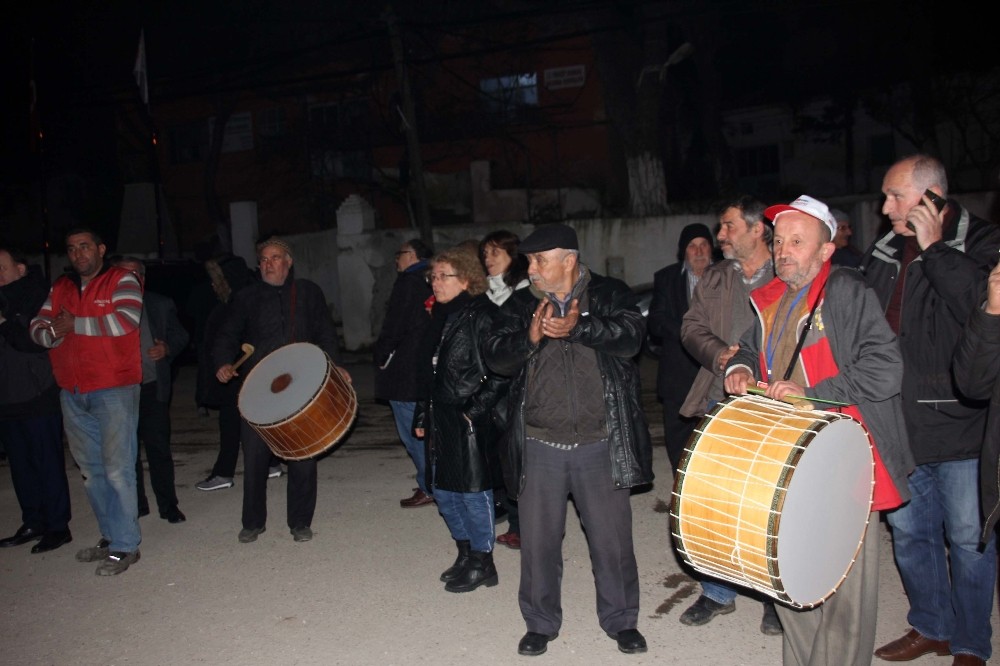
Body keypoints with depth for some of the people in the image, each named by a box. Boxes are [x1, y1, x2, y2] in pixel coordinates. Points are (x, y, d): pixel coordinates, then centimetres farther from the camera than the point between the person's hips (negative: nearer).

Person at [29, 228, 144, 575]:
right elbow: (37, 328, 10)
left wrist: (73, 323, -9)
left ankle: (125, 546, 1)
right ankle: (110, 536, 25)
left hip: (114, 390, -6)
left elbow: (124, 321, -18)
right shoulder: (59, 287, 15)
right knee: (90, 469, 13)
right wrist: (53, 332, -13)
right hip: (72, 392, 7)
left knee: (117, 468, -7)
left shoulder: (122, 280, -3)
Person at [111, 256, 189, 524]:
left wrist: (167, 348, -8)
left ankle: (168, 505, 12)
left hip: (153, 388, 0)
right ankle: (135, 504, 22)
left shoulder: (161, 305, 6)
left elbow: (180, 335, 12)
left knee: (159, 448, 2)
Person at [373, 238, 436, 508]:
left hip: (405, 372, -9)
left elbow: (394, 325, -17)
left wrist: (381, 355, -3)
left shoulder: (408, 283, -13)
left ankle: (429, 488, 3)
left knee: (412, 433, -2)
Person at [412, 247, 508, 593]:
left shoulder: (482, 316, -12)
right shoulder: (439, 318, 12)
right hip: (441, 418, 8)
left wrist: (475, 410, -18)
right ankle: (465, 554, 32)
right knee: (443, 491, 15)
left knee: (472, 491, 2)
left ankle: (482, 564, 19)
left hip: (471, 420, -8)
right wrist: (423, 415, 16)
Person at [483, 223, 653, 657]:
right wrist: (530, 337, -22)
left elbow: (631, 336, -16)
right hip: (539, 446, 2)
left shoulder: (611, 295, 1)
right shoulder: (520, 305, 7)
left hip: (599, 444, -2)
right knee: (538, 541, 11)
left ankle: (621, 620, 31)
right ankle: (540, 623, 31)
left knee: (612, 539, 9)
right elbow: (495, 358, -3)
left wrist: (579, 327, -30)